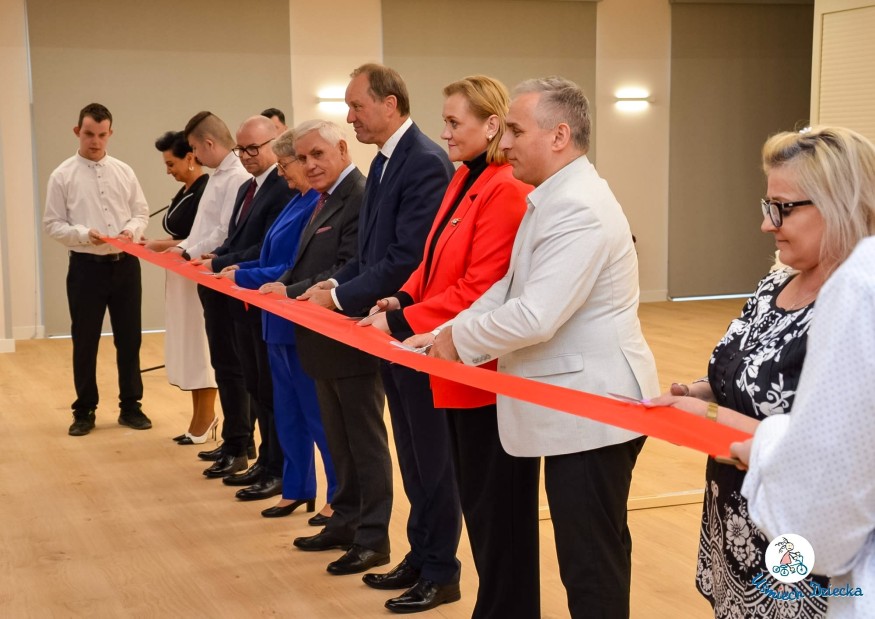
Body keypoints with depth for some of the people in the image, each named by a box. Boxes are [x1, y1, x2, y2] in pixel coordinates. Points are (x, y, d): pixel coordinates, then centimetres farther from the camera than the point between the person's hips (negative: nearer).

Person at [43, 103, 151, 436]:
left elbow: (141, 212, 8)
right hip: (86, 266, -2)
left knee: (129, 339, 9)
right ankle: (84, 411, 18)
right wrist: (84, 234, -19)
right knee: (85, 341, 6)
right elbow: (52, 224, -3)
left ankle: (130, 406, 20)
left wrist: (132, 229, -14)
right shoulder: (62, 176, -2)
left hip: (125, 264, 2)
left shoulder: (124, 171, 5)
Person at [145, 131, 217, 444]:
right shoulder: (185, 191, 13)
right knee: (188, 346, 11)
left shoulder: (206, 190, -16)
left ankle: (204, 420, 8)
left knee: (200, 346, -1)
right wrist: (156, 244, 6)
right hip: (181, 277, 10)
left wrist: (162, 245, -19)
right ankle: (201, 417, 19)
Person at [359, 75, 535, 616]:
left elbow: (476, 292, -21)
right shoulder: (464, 181, 12)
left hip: (488, 368, -10)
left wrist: (402, 323, -17)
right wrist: (404, 298, 0)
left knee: (496, 506, 4)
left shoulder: (506, 192, -18)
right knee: (474, 498, 19)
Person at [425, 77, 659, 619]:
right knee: (597, 551, 20)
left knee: (591, 562, -1)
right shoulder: (555, 199, 13)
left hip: (591, 410, -11)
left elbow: (534, 318, -28)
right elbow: (509, 287, 15)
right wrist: (447, 333, 3)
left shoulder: (579, 210, -22)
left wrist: (460, 340, -13)